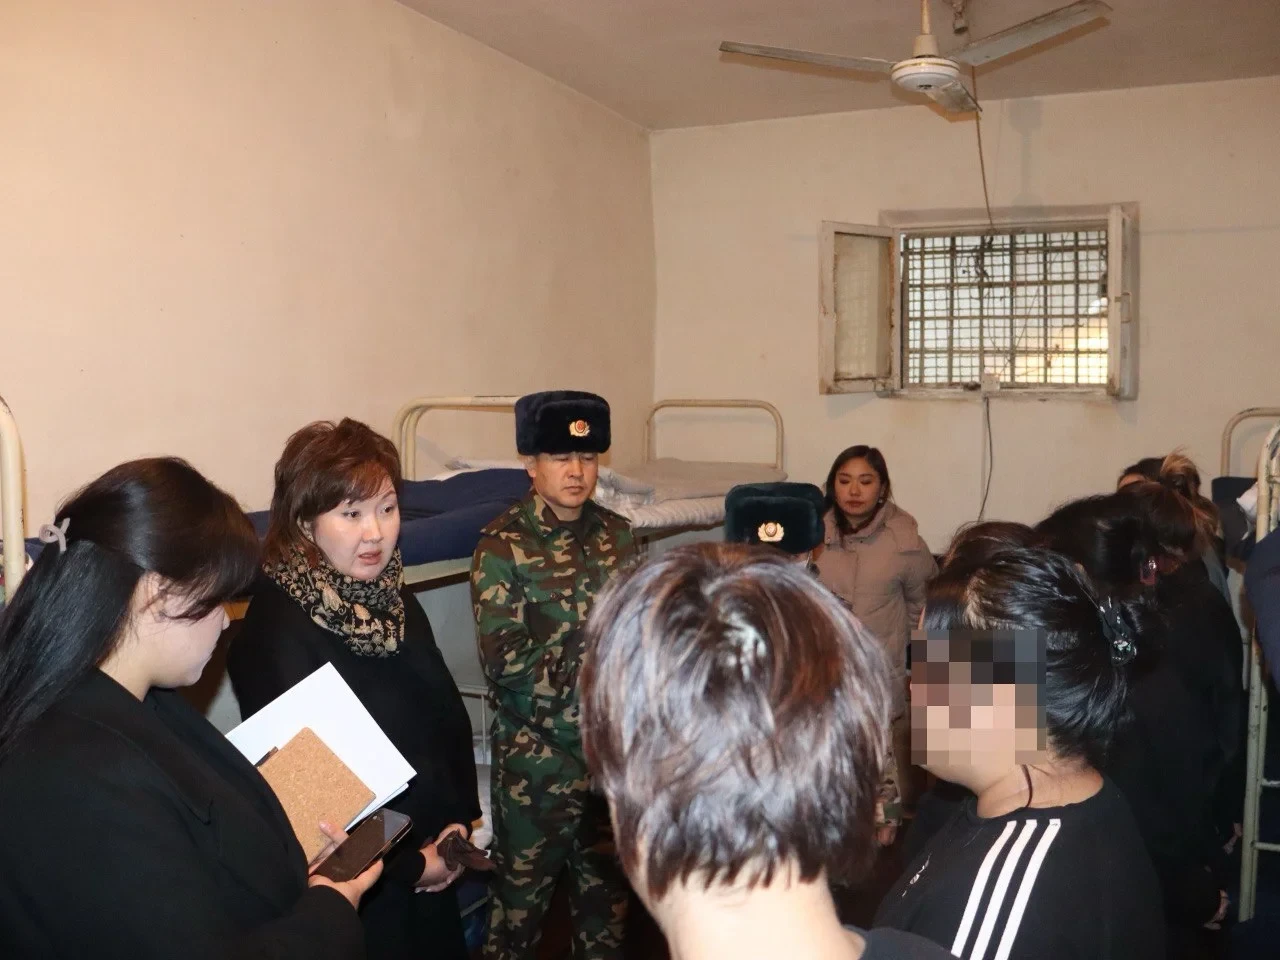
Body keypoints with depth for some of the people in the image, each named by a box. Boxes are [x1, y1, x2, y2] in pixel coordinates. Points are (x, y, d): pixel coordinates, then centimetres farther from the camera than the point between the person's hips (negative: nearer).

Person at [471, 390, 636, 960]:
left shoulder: (616, 534, 3)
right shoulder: (503, 546, -12)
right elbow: (502, 661, -18)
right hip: (537, 755, -4)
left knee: (608, 884, 18)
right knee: (524, 891, 10)